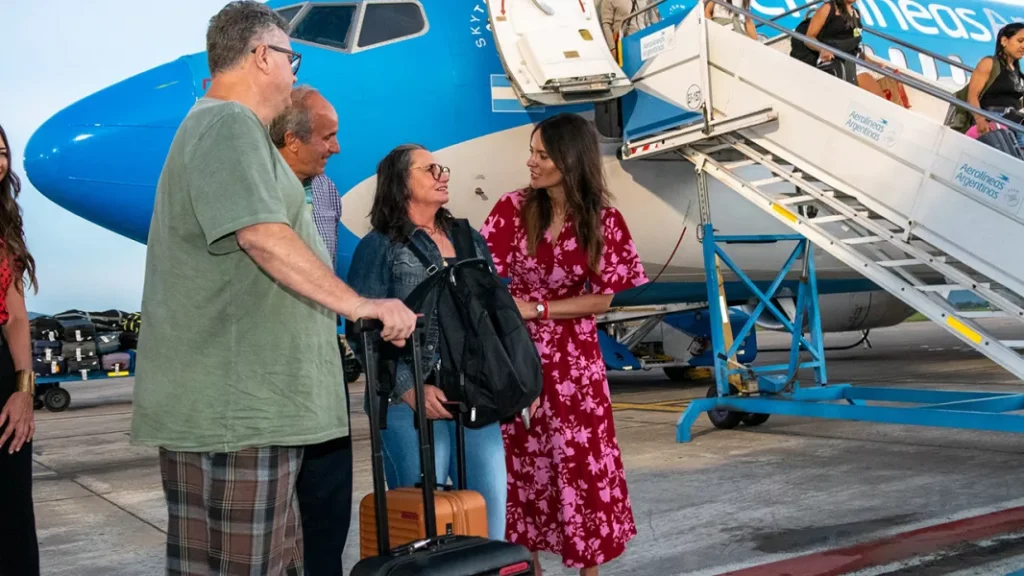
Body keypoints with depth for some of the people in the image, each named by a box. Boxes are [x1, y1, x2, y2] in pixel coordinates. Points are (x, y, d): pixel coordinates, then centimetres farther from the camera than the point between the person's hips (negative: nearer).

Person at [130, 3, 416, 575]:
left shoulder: (231, 127, 24)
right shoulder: (229, 124, -12)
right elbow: (263, 235, -25)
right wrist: (359, 304, -20)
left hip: (251, 401, 11)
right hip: (231, 406, -11)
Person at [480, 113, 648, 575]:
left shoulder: (603, 220, -7)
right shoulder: (513, 208, -7)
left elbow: (601, 300, -6)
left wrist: (536, 309, -13)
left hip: (574, 356, 0)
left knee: (583, 460, 5)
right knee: (523, 460, 9)